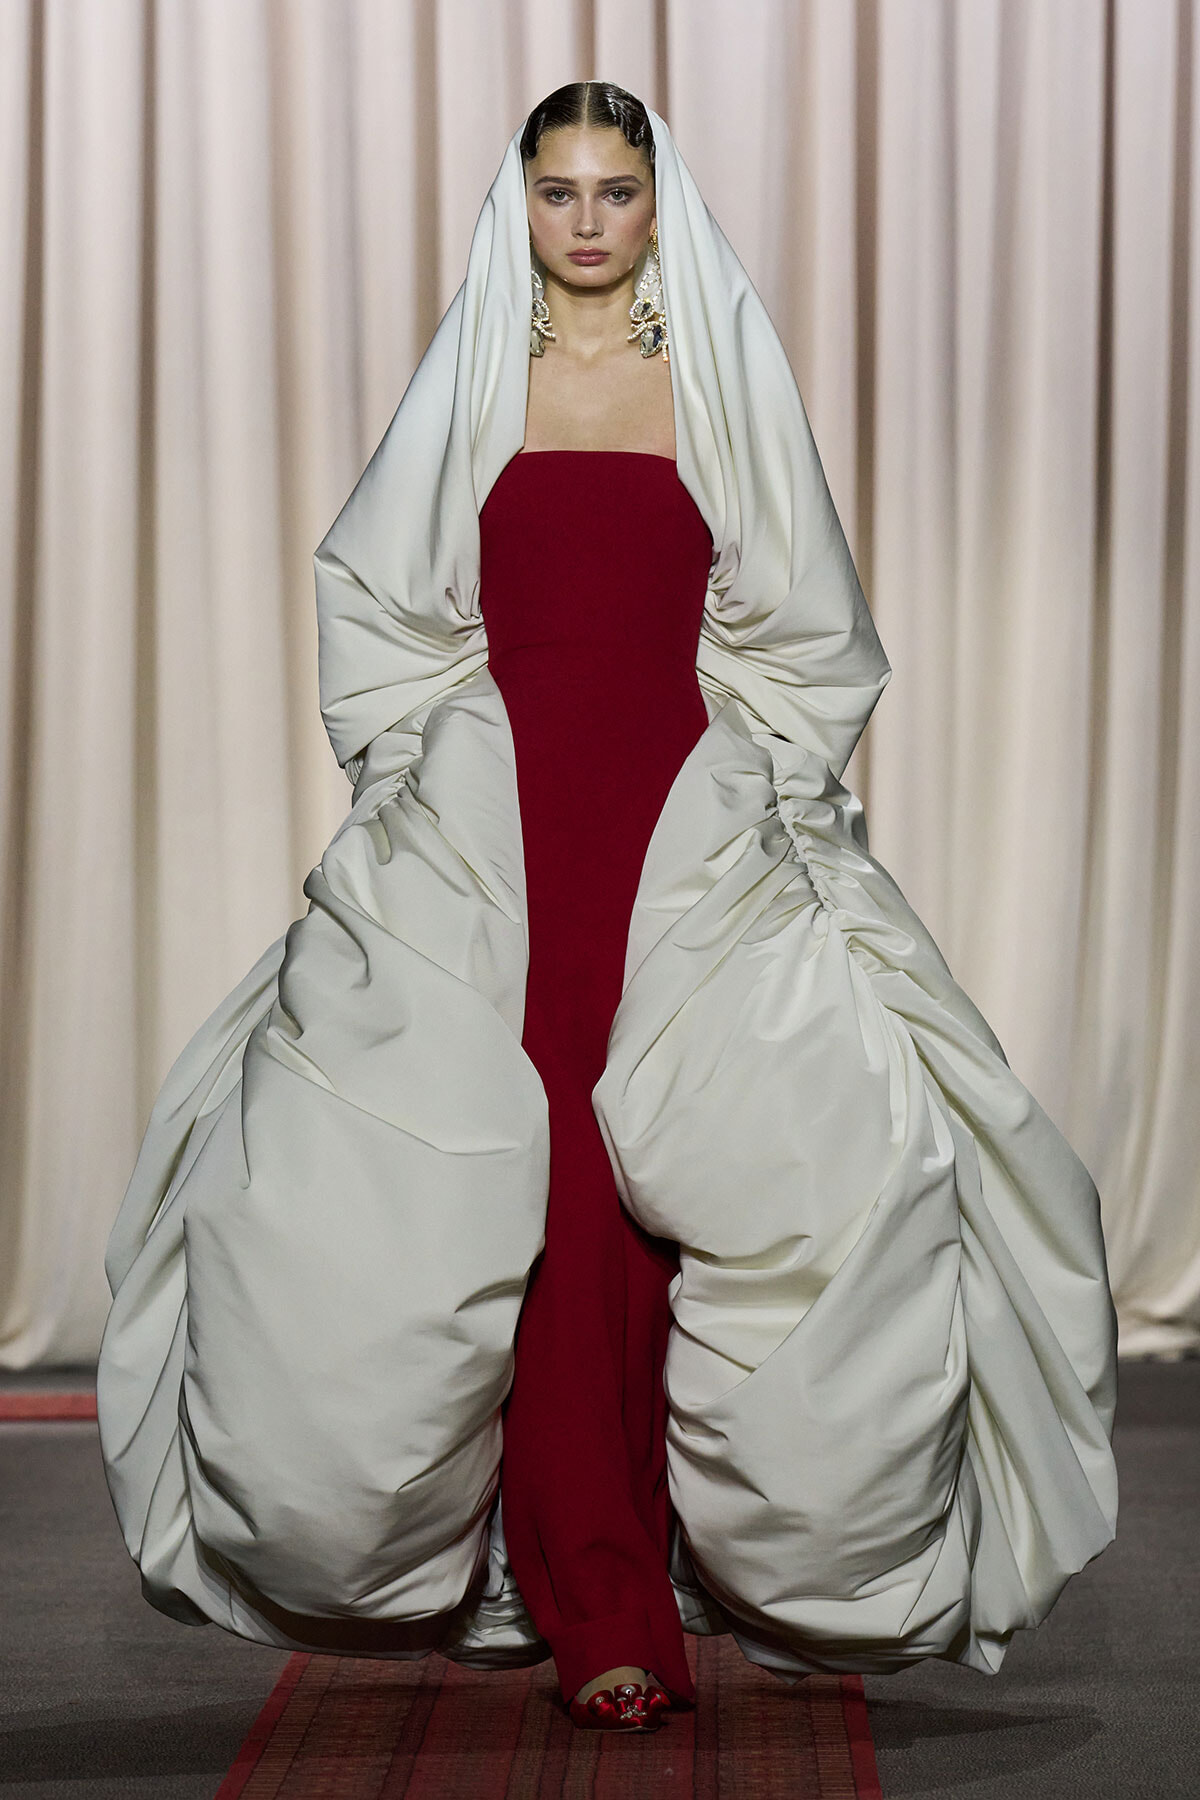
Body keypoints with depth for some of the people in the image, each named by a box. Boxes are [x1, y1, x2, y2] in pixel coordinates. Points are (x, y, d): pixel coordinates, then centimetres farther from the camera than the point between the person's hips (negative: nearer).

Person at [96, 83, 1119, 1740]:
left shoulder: (724, 377, 10)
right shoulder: (471, 377, 12)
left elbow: (793, 631, 13)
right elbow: (384, 607, 16)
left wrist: (760, 784, 5)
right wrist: (428, 774, 8)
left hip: (692, 822, 0)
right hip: (487, 820, 1)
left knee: (660, 1187, -8)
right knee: (518, 1192, -7)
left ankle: (607, 1592, 3)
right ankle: (596, 1602, -1)